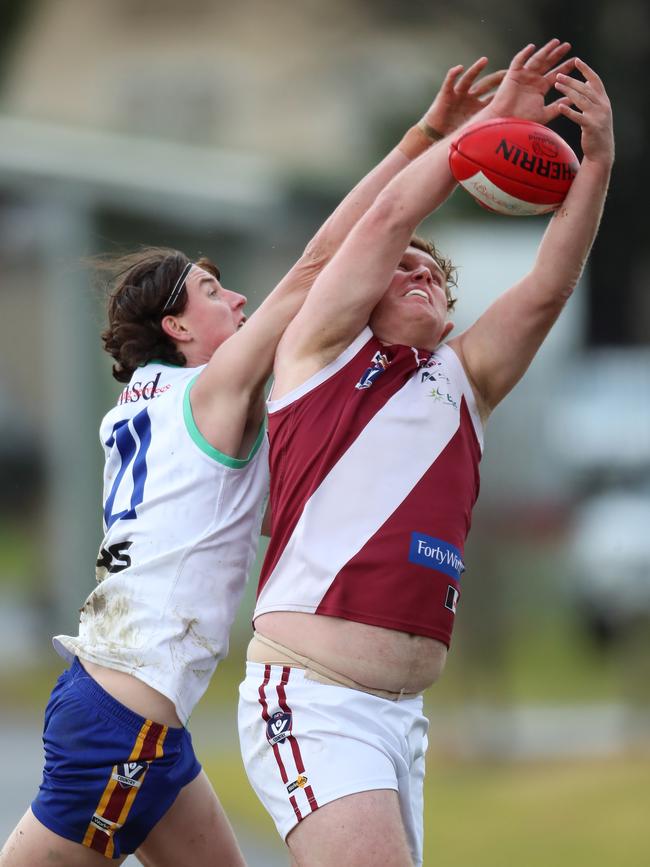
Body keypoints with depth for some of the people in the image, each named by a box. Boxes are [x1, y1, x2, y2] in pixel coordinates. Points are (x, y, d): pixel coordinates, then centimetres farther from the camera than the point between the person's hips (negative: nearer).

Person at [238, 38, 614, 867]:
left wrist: (597, 161, -2)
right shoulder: (322, 353, 9)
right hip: (310, 700, -6)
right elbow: (391, 214, 1)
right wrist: (491, 119, 5)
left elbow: (547, 289, 9)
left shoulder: (461, 381, 20)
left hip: (402, 717, 6)